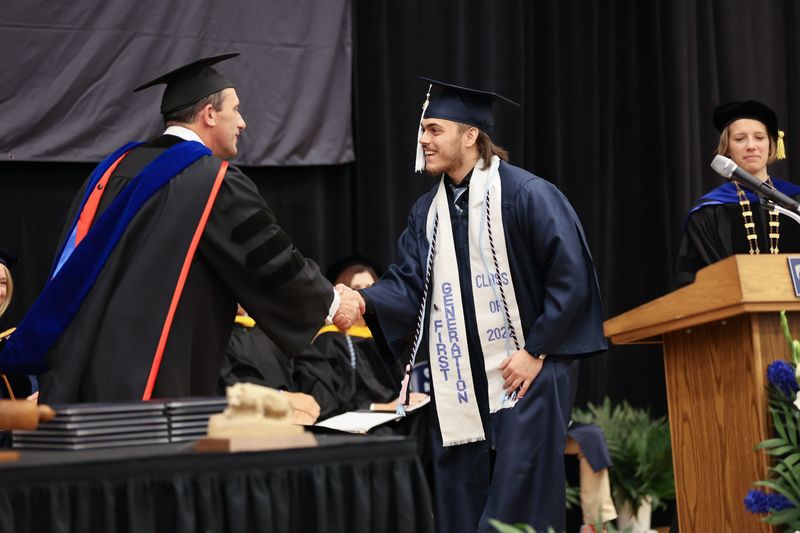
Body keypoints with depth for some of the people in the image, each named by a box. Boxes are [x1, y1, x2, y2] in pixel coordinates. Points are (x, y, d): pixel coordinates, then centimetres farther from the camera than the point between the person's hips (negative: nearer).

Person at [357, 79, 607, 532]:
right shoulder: (429, 211, 12)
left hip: (523, 377, -6)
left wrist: (537, 351, -13)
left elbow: (571, 277, -11)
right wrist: (363, 301, -15)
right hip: (459, 389, 6)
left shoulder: (526, 195, -9)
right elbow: (408, 284, 4)